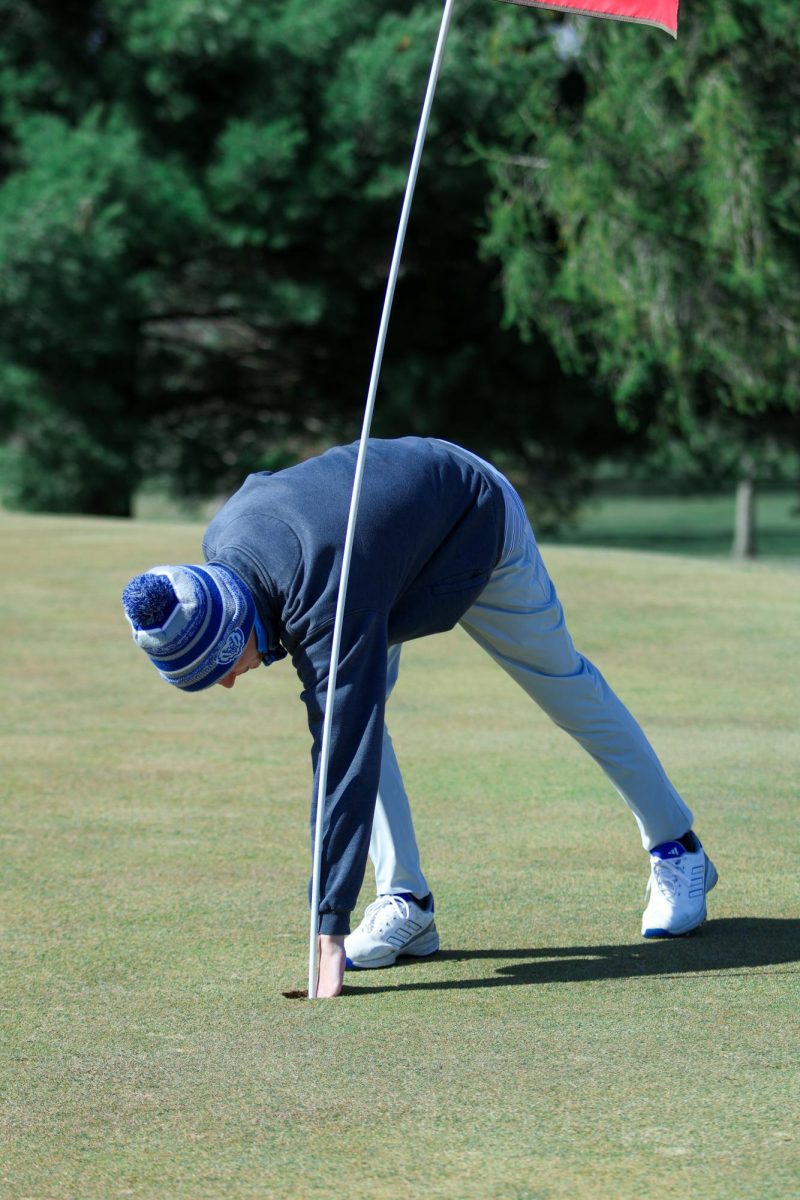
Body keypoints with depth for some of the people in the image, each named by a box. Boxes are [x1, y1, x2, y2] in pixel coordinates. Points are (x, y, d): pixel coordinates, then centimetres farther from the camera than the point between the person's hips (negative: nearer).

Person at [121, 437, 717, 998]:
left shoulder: (332, 605, -46)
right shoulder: (220, 545, -25)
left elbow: (347, 765, -49)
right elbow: (261, 484, 1)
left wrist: (331, 933, -51)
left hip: (479, 516, -6)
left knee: (567, 687, 10)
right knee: (348, 707, -13)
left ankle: (678, 851, 30)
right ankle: (406, 903, -10)